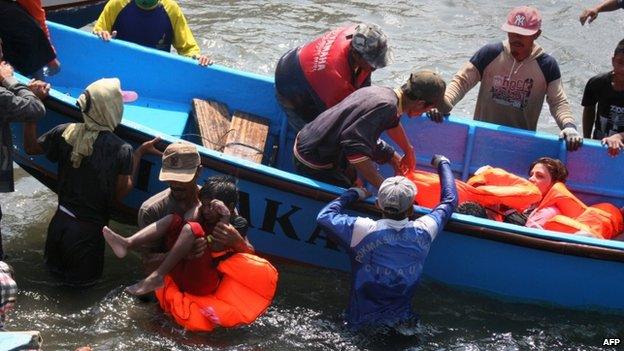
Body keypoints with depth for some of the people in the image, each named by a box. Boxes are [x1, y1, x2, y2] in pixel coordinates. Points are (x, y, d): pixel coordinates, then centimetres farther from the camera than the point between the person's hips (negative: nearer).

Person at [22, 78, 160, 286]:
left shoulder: (66, 133, -10)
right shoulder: (122, 150, -21)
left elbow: (31, 148, 8)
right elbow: (119, 195, -8)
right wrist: (139, 153, -6)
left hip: (60, 222, 4)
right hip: (88, 230, -4)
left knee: (55, 266, 32)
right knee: (85, 279, 21)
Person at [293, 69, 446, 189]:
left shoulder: (382, 91, 2)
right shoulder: (386, 106, -27)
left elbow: (392, 124, 26)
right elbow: (355, 147, -37)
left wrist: (409, 152, 43)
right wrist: (384, 187, -32)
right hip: (313, 165, -9)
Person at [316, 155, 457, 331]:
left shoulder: (363, 230, -20)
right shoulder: (424, 231, -11)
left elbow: (324, 216, -6)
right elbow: (449, 200, 7)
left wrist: (353, 194, 7)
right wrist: (443, 164, 23)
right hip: (403, 321, 2)